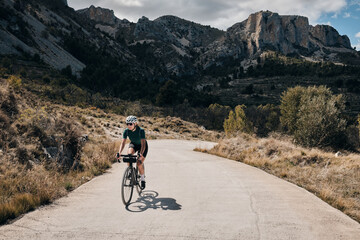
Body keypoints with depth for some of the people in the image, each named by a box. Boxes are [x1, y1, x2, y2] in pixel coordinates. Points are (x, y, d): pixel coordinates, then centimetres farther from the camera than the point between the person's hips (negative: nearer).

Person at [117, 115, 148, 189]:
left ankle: (142, 179, 9)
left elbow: (143, 143, -38)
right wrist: (119, 153, -40)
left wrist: (141, 154, -52)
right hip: (133, 144, 3)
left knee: (139, 163, -16)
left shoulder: (141, 130, -33)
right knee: (129, 154, -30)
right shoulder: (126, 131, -22)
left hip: (142, 145, -3)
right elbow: (123, 142, -25)